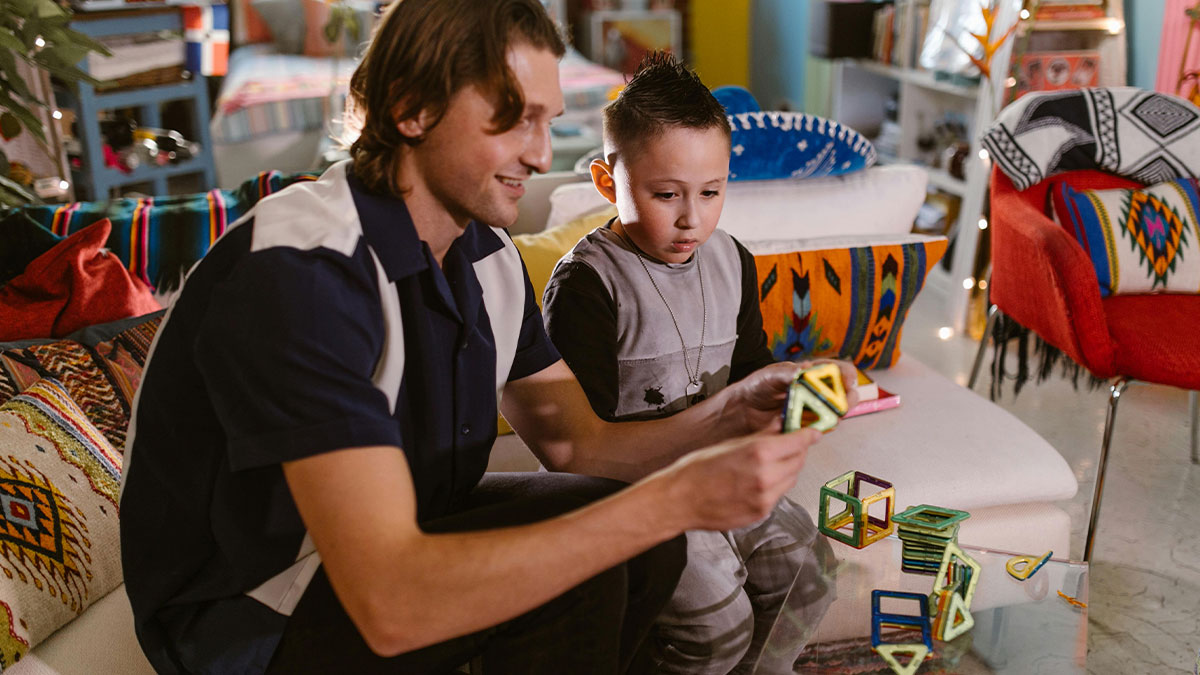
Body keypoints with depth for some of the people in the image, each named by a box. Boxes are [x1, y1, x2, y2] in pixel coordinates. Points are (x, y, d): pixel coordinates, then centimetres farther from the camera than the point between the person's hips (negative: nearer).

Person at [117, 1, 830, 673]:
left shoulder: (488, 255, -1)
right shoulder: (300, 270, -30)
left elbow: (575, 443, 1)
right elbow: (389, 606, -38)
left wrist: (729, 415, -18)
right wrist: (676, 499, -39)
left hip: (402, 539, 8)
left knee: (645, 540, -4)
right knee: (578, 545, -22)